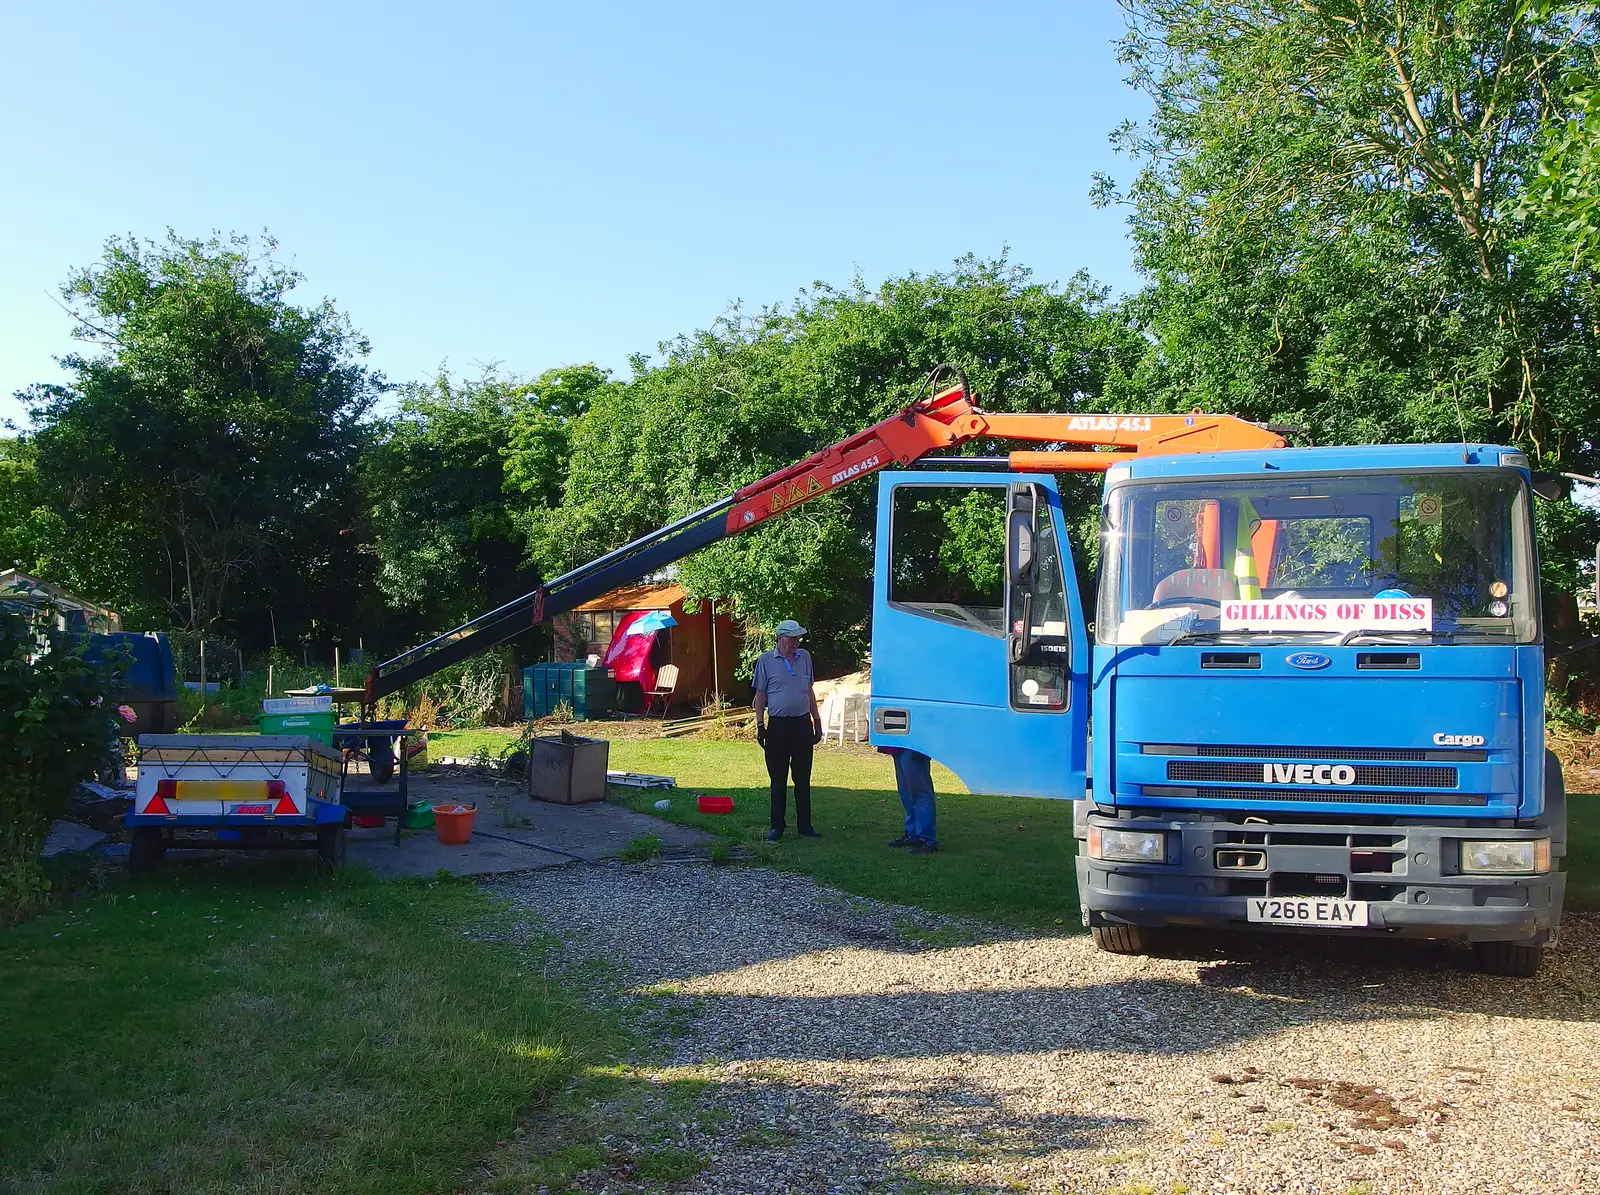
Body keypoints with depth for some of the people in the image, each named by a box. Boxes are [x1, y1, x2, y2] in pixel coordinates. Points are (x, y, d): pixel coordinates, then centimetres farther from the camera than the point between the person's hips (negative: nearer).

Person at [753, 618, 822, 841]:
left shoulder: (804, 657, 10)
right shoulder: (766, 660, -1)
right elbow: (760, 695, 1)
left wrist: (817, 721, 14)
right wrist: (760, 725, -6)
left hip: (803, 723, 3)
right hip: (778, 725, -3)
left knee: (803, 779, 7)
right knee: (778, 780, 2)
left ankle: (804, 825, 15)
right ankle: (777, 827, 10)